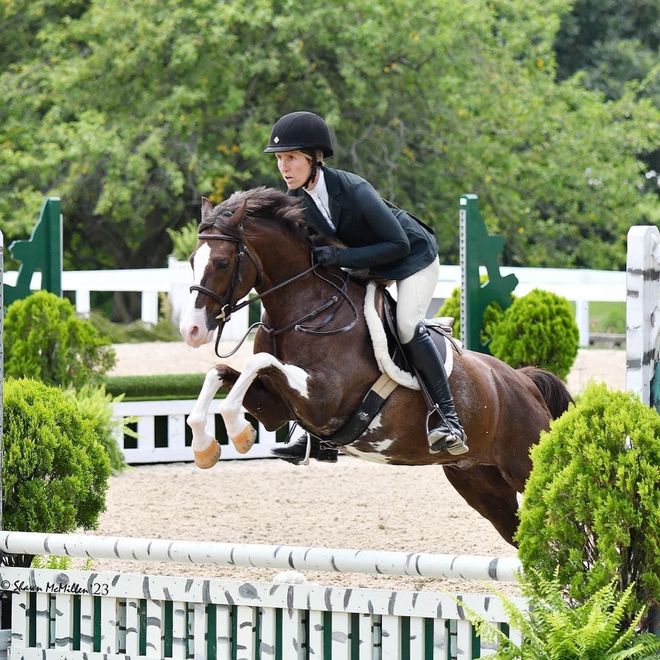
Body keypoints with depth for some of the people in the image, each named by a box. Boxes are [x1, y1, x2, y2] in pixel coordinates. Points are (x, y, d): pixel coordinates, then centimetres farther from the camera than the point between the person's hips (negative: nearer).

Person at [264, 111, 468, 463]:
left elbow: (399, 244, -32)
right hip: (365, 263, 7)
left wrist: (340, 256, -38)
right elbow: (303, 246, 4)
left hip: (414, 258, -7)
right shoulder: (296, 197, -13)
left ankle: (447, 418, -22)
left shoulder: (353, 190, -35)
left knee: (407, 325, -29)